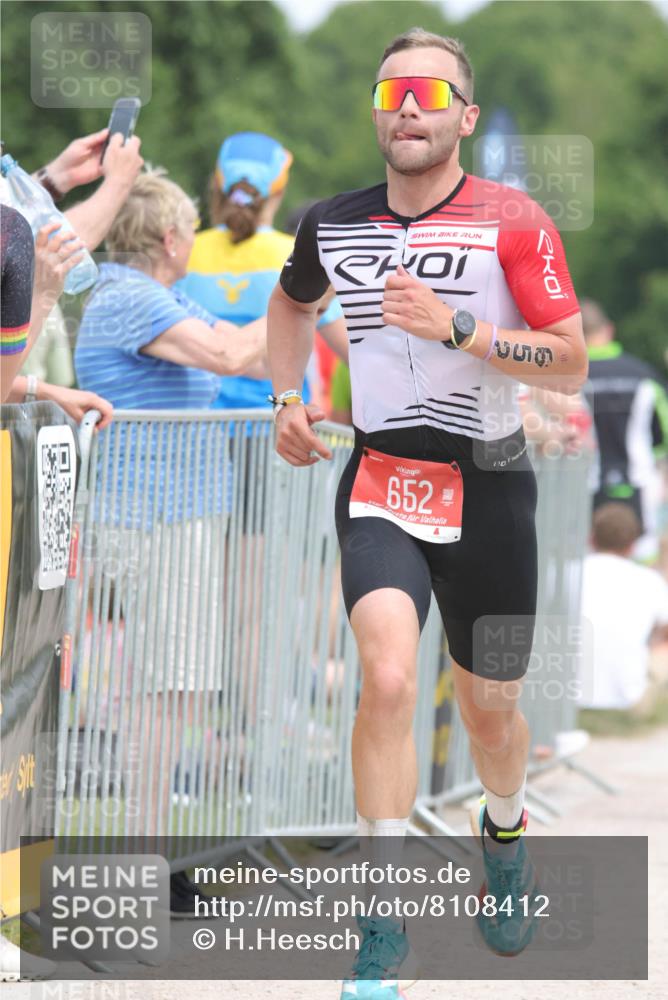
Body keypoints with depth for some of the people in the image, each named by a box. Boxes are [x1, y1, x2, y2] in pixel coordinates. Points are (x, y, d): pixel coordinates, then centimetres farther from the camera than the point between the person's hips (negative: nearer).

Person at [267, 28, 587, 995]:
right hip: (380, 485, 1)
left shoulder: (514, 222, -7)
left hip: (488, 488, -1)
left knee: (490, 705, 13)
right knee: (387, 678, -23)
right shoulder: (333, 225, 4)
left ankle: (505, 831, 50)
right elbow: (292, 302, 28)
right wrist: (287, 397, 14)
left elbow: (572, 365, -12)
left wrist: (457, 327, -22)